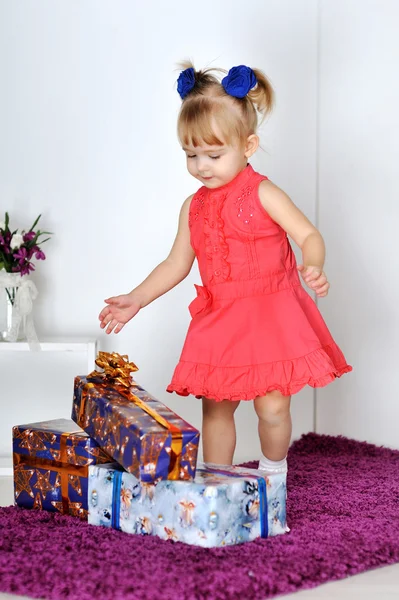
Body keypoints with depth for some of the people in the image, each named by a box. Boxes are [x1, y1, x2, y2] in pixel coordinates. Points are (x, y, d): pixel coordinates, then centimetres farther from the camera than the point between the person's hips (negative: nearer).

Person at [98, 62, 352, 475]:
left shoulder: (262, 194, -6)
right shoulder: (194, 207, 9)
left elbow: (309, 235, -10)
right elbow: (176, 264, 15)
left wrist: (313, 268, -31)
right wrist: (135, 300, 10)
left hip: (271, 315, -5)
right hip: (219, 319, 5)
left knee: (272, 404, -9)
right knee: (215, 406, 7)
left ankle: (273, 474, 18)